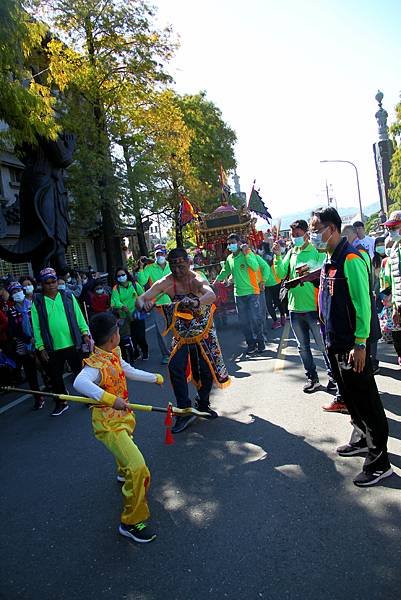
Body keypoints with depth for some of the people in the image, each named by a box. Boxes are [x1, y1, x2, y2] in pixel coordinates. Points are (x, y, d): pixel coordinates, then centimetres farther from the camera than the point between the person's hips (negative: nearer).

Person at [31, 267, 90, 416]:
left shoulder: (68, 297, 2)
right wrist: (41, 347, -4)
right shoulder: (37, 302, -2)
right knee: (55, 377, 11)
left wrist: (85, 333, -1)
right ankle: (61, 403, 27)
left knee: (79, 372, 12)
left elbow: (79, 317, 5)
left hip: (72, 344, 0)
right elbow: (36, 327, -2)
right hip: (52, 348, 0)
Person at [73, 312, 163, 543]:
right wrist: (110, 399, -59)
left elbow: (129, 371, 13)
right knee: (139, 468, -18)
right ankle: (131, 522, 0)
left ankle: (124, 472, 70)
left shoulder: (114, 354, -3)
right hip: (109, 424, -10)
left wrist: (156, 378, 23)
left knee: (127, 441, 39)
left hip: (122, 416, 10)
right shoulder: (96, 364, -30)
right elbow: (80, 382, -50)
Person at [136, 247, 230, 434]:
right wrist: (144, 305, -38)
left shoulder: (196, 280, -23)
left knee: (207, 370, 3)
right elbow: (140, 299, -14)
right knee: (175, 368, -13)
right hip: (181, 333, 2)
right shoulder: (166, 283, -13)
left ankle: (203, 405, 30)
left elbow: (211, 295, -44)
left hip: (203, 331, -2)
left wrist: (197, 302, -65)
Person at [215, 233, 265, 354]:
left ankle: (260, 343, 13)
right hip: (238, 294, 6)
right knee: (243, 321, 8)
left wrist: (246, 253, -24)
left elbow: (255, 268, -22)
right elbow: (224, 272, 24)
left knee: (255, 319, -3)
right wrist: (215, 282, 17)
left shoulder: (248, 253, -8)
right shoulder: (229, 258, 10)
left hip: (252, 292, -6)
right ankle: (251, 344, 18)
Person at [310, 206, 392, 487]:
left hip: (353, 345, -9)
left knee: (366, 400, 0)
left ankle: (379, 462, 12)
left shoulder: (350, 258, -18)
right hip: (335, 342, 9)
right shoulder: (328, 260, 10)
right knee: (350, 396, 21)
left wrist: (360, 344, -20)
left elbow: (362, 303, -20)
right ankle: (361, 440, 39)